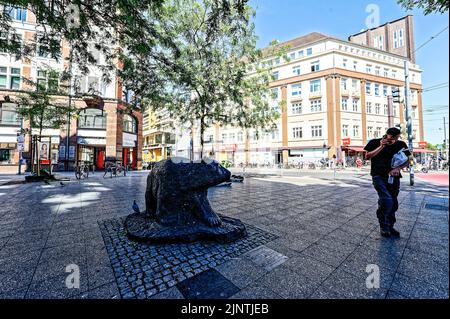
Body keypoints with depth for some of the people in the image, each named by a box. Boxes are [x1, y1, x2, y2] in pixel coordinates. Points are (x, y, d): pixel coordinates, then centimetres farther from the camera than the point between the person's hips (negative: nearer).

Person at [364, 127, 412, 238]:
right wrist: (381, 147, -13)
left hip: (394, 177, 4)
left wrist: (398, 168, -9)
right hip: (379, 176, -4)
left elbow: (407, 161, 11)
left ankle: (390, 226, 26)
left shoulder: (401, 145, 8)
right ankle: (383, 226, 1)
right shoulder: (375, 142, -1)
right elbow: (367, 156, -7)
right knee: (387, 201, -18)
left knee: (393, 203, 9)